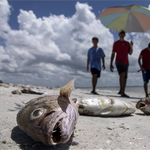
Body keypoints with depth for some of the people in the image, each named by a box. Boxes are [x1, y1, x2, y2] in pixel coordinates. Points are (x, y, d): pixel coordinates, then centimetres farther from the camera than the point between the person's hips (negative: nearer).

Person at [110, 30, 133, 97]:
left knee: (124, 78, 5)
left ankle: (122, 92, 18)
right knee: (122, 74, -28)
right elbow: (113, 54, 0)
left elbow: (130, 53, 8)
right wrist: (111, 64, -7)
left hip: (125, 63, 5)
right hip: (119, 62, -5)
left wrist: (131, 46, -10)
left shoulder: (127, 43, 15)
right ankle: (122, 91, -29)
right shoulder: (115, 43, 3)